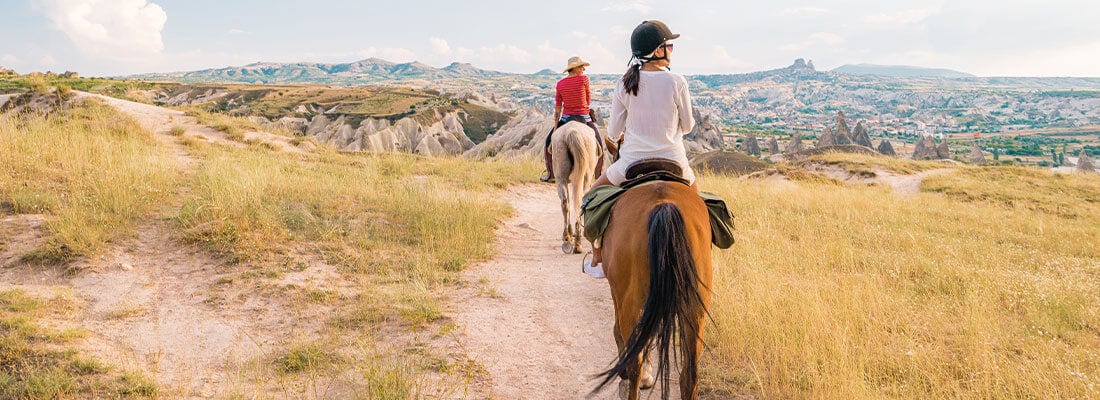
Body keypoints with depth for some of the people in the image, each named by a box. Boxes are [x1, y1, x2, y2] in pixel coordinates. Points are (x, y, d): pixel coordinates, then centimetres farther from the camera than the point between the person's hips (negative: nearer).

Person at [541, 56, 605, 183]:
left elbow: (557, 107, 1)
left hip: (566, 118, 2)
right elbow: (589, 100, 4)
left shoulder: (560, 84, 0)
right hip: (584, 117, -2)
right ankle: (600, 175, 15)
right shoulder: (584, 79, -8)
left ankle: (551, 174, 16)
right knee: (600, 144, 10)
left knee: (549, 141, 17)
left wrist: (556, 125, 7)